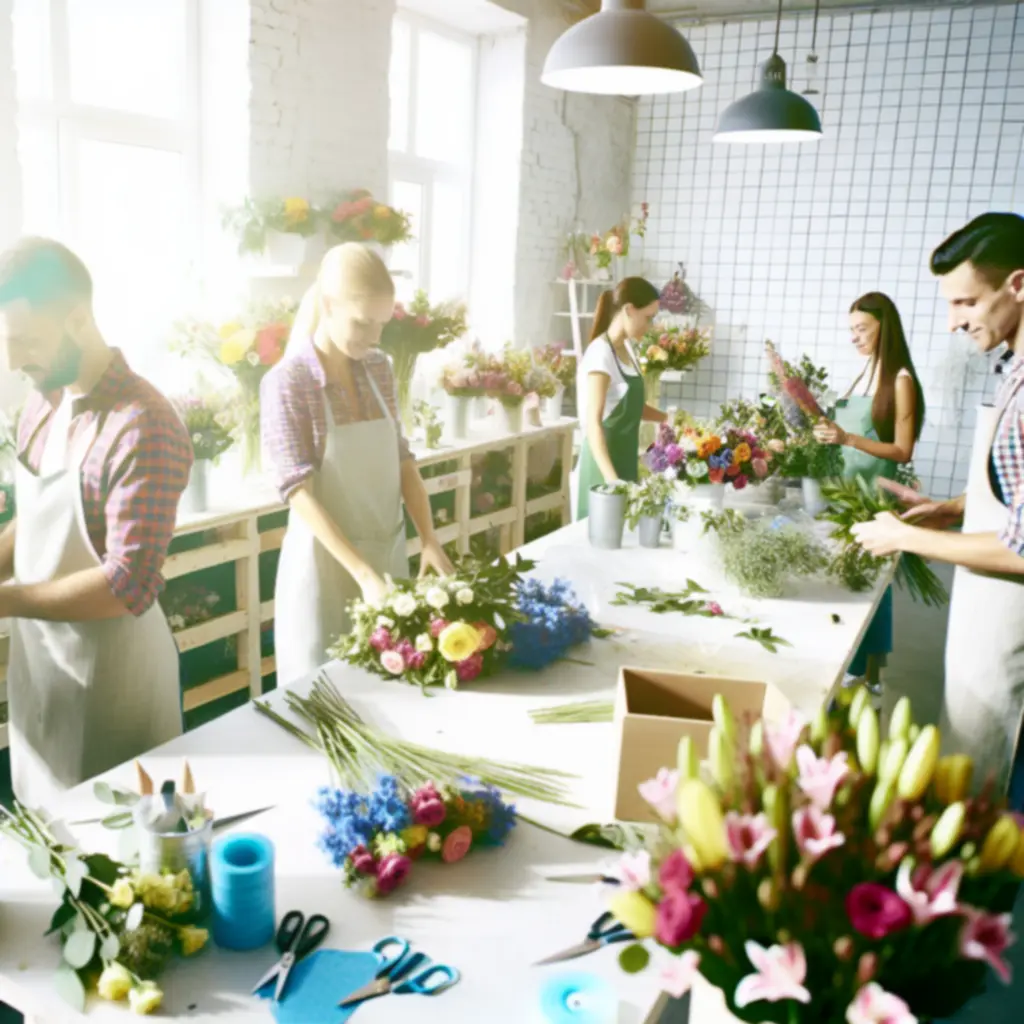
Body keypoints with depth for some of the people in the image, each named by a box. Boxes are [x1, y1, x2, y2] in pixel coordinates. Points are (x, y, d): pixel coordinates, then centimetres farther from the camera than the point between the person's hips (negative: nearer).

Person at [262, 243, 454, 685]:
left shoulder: (379, 369, 3)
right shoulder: (286, 382, -14)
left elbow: (401, 459, 8)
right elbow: (299, 492, -19)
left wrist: (429, 539, -4)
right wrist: (363, 574, -26)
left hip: (389, 552, 5)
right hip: (326, 562, -5)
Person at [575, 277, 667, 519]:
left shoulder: (627, 349, 9)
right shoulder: (601, 354, -18)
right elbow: (593, 423, -27)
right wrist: (611, 478, -38)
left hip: (625, 458, 9)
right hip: (605, 463, -9)